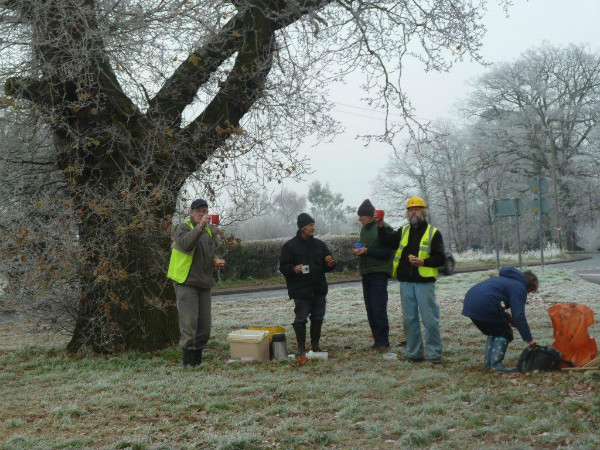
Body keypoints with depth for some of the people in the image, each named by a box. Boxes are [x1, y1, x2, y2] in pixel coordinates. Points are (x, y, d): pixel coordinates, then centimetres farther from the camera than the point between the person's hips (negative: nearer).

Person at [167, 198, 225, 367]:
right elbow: (184, 243, -28)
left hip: (204, 284, 8)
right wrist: (199, 227, -39)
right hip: (186, 283, -8)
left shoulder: (209, 231, 19)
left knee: (204, 326, 9)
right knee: (189, 323, -10)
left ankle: (197, 360, 18)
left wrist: (216, 260, 9)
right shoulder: (184, 227, -6)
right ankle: (188, 362, -6)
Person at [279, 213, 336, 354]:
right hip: (300, 291, -5)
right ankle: (301, 346, 8)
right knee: (301, 319, -2)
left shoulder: (319, 244, 12)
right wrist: (294, 269, -24)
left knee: (318, 318, 9)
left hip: (319, 289, 5)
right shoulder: (290, 246, -3)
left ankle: (315, 344, 20)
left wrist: (330, 264, -5)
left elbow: (326, 265, 18)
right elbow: (283, 267, -4)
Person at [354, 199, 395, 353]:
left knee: (379, 309, -11)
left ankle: (383, 342, -5)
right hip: (366, 274, 8)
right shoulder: (364, 229, 16)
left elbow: (387, 252, -14)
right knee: (370, 310, 8)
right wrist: (359, 251, 3)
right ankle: (377, 340, 15)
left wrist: (367, 251, -21)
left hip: (379, 273, -8)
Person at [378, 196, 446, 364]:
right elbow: (387, 241, 4)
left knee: (430, 319, -4)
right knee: (409, 319, 8)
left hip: (424, 282, -5)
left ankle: (434, 354, 3)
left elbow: (440, 259, -3)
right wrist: (381, 226, -10)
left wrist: (423, 262, -18)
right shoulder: (403, 231, 16)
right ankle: (414, 353, 17)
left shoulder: (433, 232, 1)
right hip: (406, 282, 5)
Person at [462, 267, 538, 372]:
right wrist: (529, 339, -8)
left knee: (494, 332, 25)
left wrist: (507, 317, 22)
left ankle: (488, 363, 25)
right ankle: (497, 365, 1)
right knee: (504, 333, 8)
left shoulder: (506, 279, 29)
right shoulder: (519, 287, 0)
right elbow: (519, 315, -9)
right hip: (484, 306, -9)